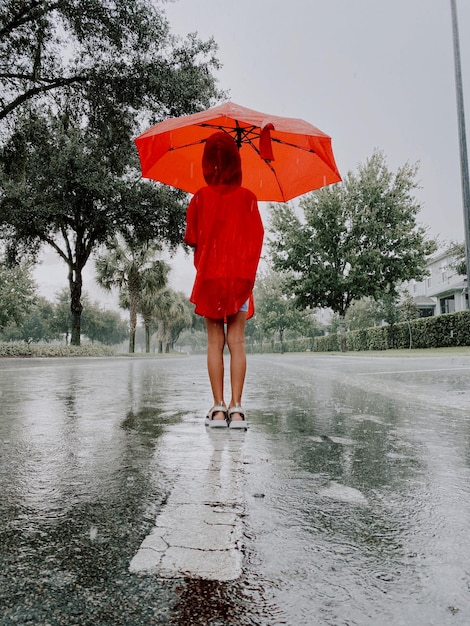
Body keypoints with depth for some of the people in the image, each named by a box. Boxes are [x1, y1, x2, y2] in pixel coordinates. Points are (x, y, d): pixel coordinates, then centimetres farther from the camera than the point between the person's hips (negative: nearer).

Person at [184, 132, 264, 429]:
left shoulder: (200, 197, 2)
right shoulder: (248, 197, 2)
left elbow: (192, 239, 5)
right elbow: (257, 237, 3)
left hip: (209, 276, 0)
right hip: (241, 276, 0)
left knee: (215, 342, 3)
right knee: (237, 342, 1)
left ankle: (218, 407, 2)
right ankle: (236, 407, -2)